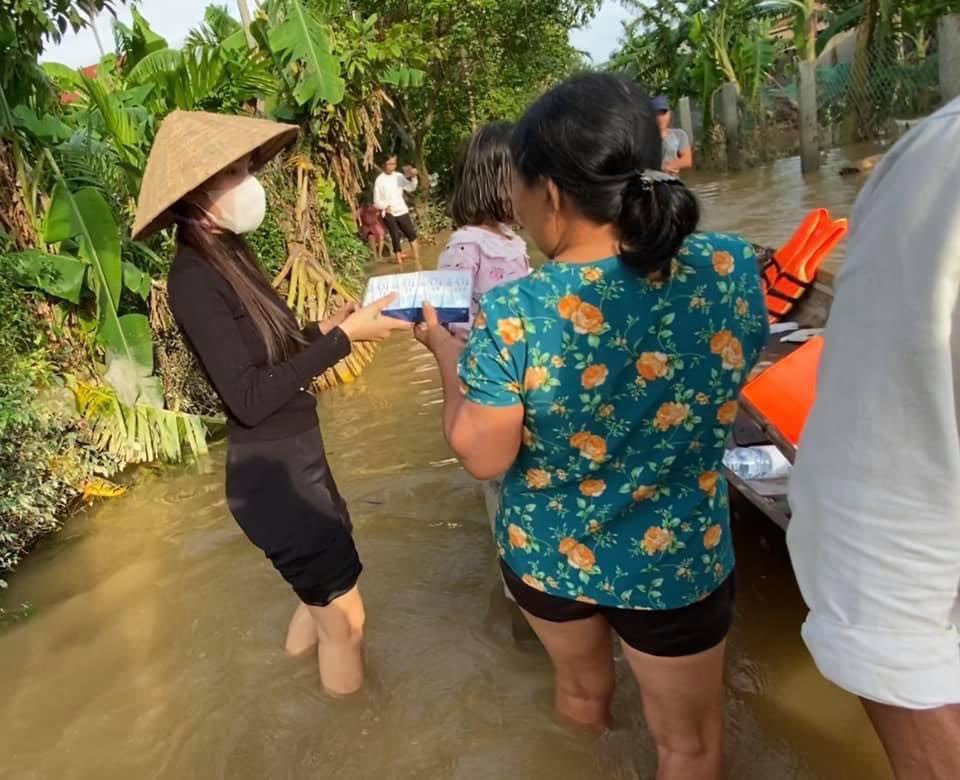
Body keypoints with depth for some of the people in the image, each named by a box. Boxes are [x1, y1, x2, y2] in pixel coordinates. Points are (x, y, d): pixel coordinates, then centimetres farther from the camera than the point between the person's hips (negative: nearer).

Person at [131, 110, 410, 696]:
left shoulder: (226, 256, 6)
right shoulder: (195, 278, -21)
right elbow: (250, 397, -26)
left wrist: (324, 330, 2)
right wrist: (342, 338, -24)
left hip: (295, 458, 9)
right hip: (272, 472, -9)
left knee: (326, 590, 26)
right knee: (345, 616, 8)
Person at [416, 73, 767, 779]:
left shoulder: (511, 317, -28)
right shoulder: (730, 269, -20)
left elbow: (483, 459, -15)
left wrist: (447, 352, 0)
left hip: (546, 555, 1)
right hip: (678, 561, 0)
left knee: (581, 685, 32)